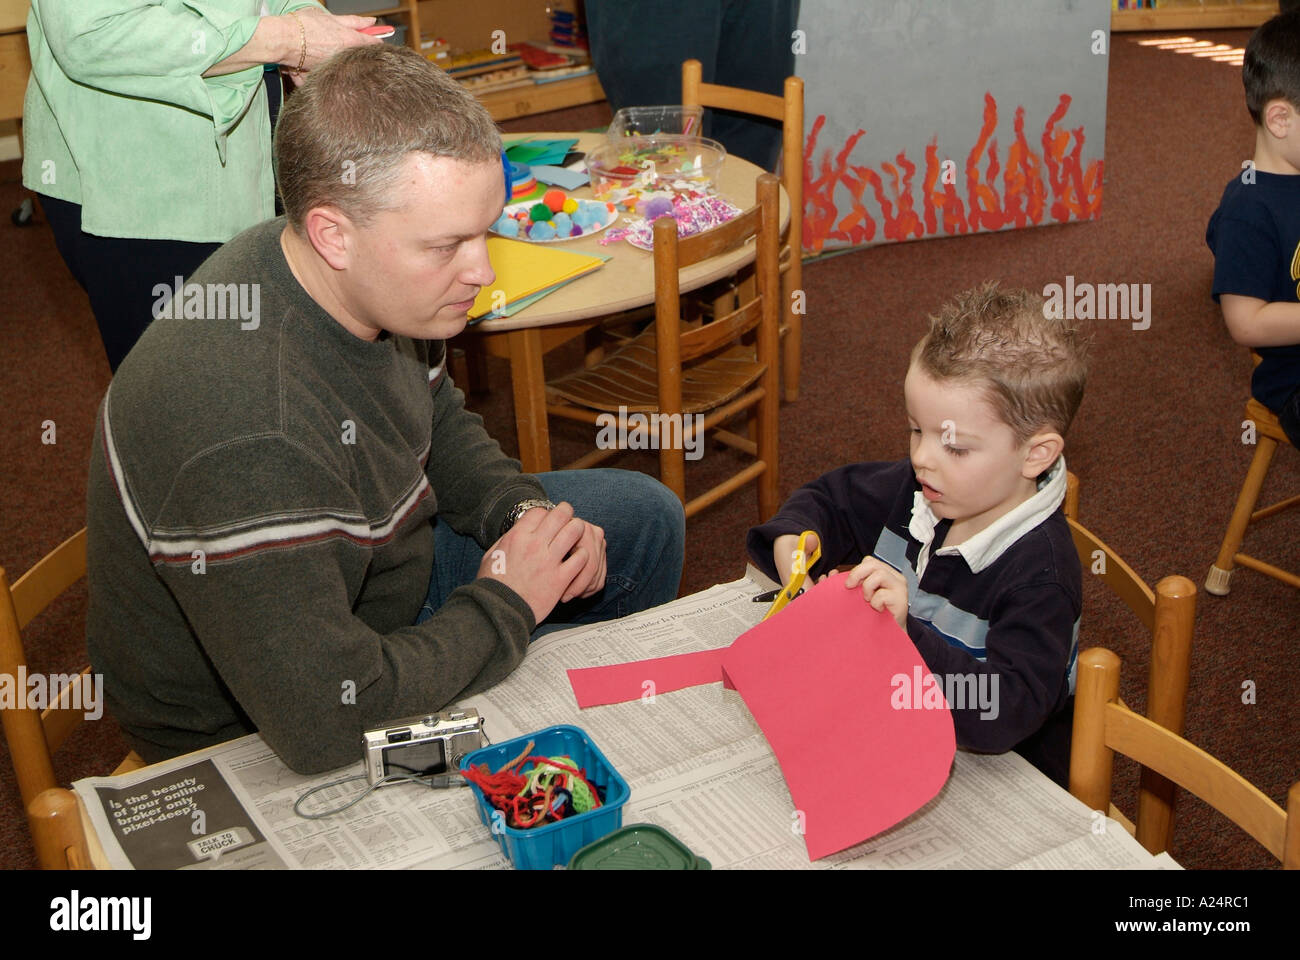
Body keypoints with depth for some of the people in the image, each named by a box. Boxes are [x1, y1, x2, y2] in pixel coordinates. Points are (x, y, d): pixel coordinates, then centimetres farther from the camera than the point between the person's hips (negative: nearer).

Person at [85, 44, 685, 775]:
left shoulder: (370, 283, -14)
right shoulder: (248, 440, -42)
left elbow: (438, 421, 8)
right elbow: (325, 723, -40)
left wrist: (522, 510, -11)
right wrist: (506, 605, -26)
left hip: (376, 563, 8)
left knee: (645, 517, 13)